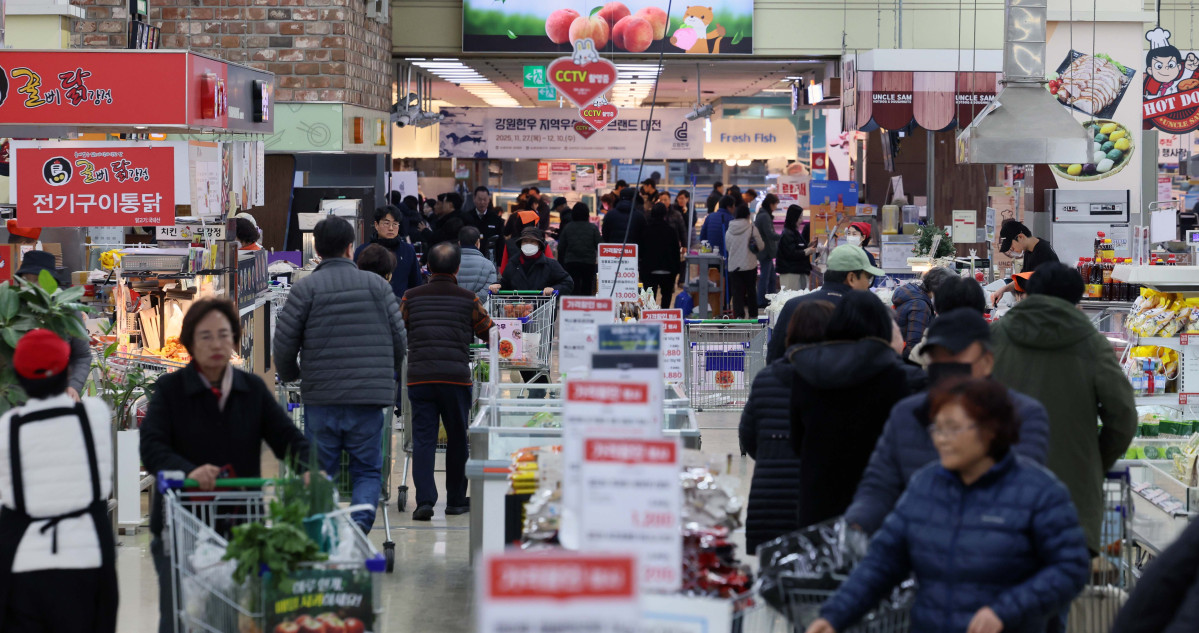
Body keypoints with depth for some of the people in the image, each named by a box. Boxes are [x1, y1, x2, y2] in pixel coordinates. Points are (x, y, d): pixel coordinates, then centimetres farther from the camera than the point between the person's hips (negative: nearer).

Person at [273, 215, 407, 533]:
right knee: (368, 470, 9)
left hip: (320, 398, -1)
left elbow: (283, 344, -2)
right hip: (369, 398, 1)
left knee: (319, 471, 11)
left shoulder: (305, 289, -2)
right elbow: (399, 340, 9)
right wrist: (389, 375, 28)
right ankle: (362, 520, -15)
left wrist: (289, 375, 19)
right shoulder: (377, 286, 5)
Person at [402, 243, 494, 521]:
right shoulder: (468, 299, 3)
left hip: (419, 377, 1)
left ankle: (424, 500, -10)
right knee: (457, 439, 12)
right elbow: (489, 333, 12)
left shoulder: (411, 297, 5)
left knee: (423, 440, 1)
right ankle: (456, 500, 21)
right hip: (456, 377, 0)